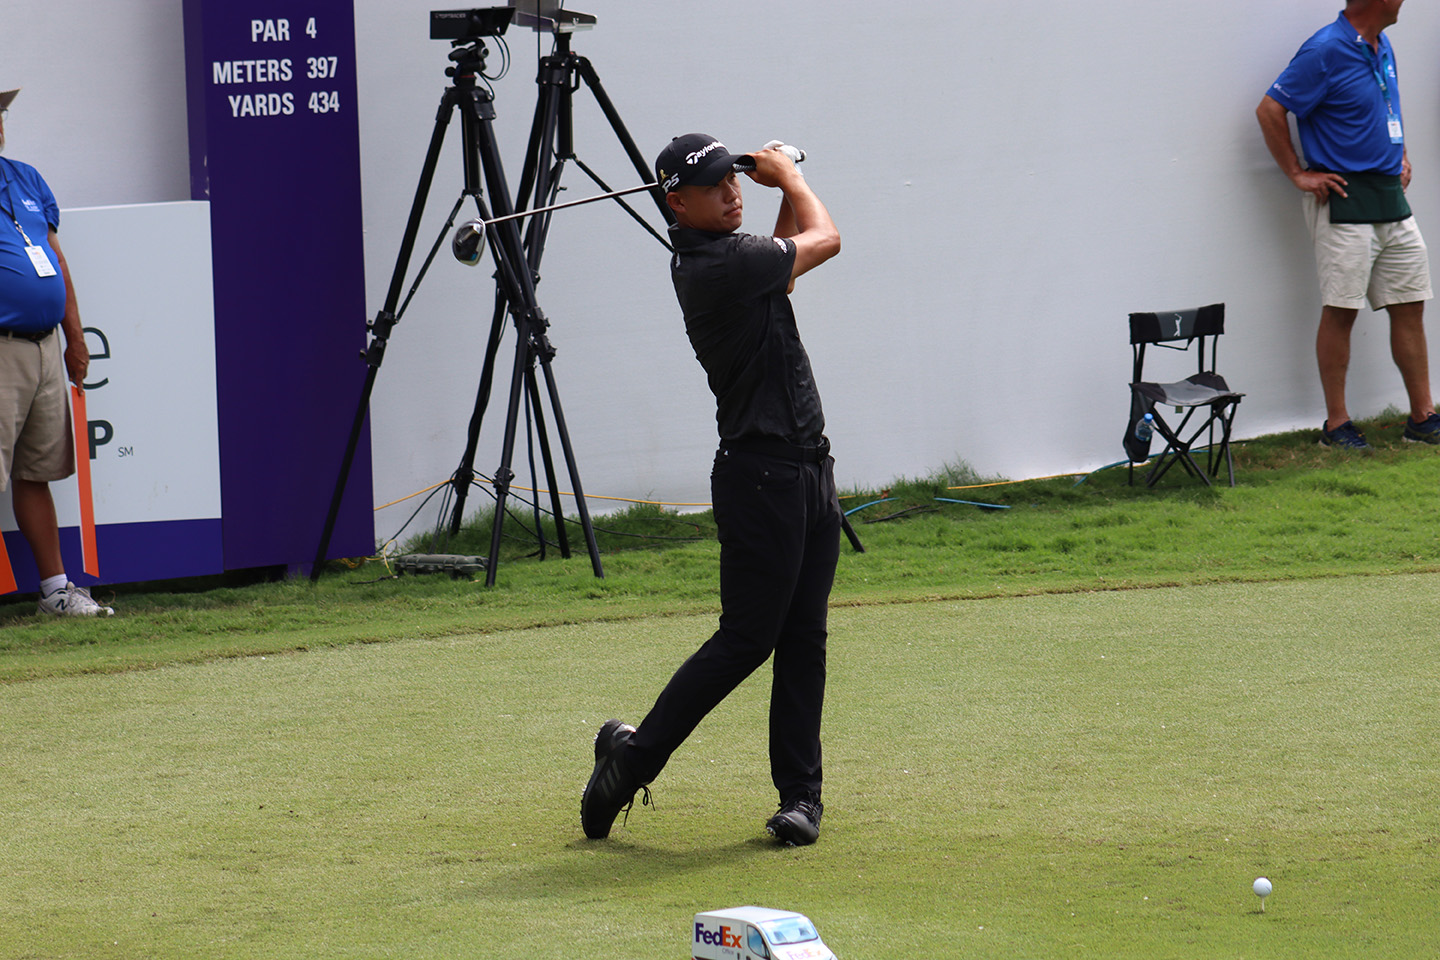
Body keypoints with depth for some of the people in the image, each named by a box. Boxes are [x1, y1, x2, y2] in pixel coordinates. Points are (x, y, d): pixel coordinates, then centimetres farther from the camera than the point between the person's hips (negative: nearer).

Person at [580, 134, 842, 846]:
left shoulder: (719, 254, 11)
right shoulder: (715, 267, -18)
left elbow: (783, 268, 32)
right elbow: (824, 239, -4)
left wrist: (785, 189, 20)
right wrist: (789, 176, 13)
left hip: (808, 467, 9)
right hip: (761, 474, -9)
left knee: (804, 638, 6)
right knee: (746, 638, -7)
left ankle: (800, 793, 7)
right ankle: (633, 754, 5)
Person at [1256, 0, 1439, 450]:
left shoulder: (1382, 47, 11)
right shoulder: (1325, 51, -14)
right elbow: (1270, 110, -13)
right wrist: (1299, 175, -10)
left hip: (1391, 195, 8)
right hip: (1345, 201, -8)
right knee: (1341, 310, -4)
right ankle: (1336, 423, 3)